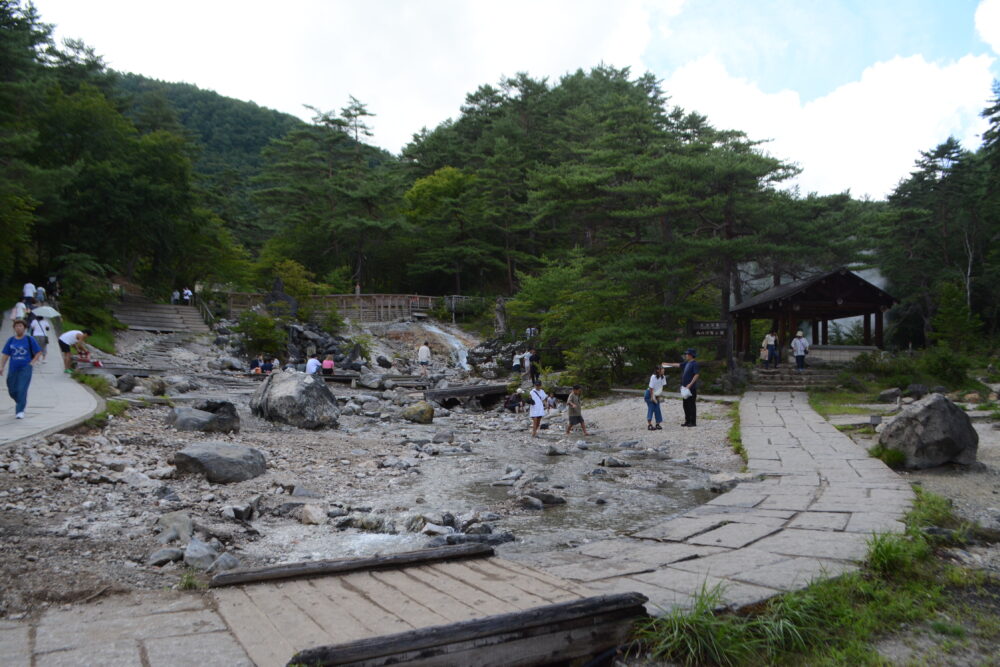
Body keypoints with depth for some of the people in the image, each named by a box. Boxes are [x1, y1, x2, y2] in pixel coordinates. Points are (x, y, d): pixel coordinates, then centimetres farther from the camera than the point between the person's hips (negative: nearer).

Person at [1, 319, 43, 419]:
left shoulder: (29, 339, 0)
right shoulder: (11, 340, 8)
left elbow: (39, 353, 3)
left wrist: (32, 363, -6)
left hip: (25, 369, -4)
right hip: (13, 369, 4)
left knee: (22, 389, -12)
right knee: (12, 390, 9)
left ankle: (20, 411, -8)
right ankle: (19, 402, 38)